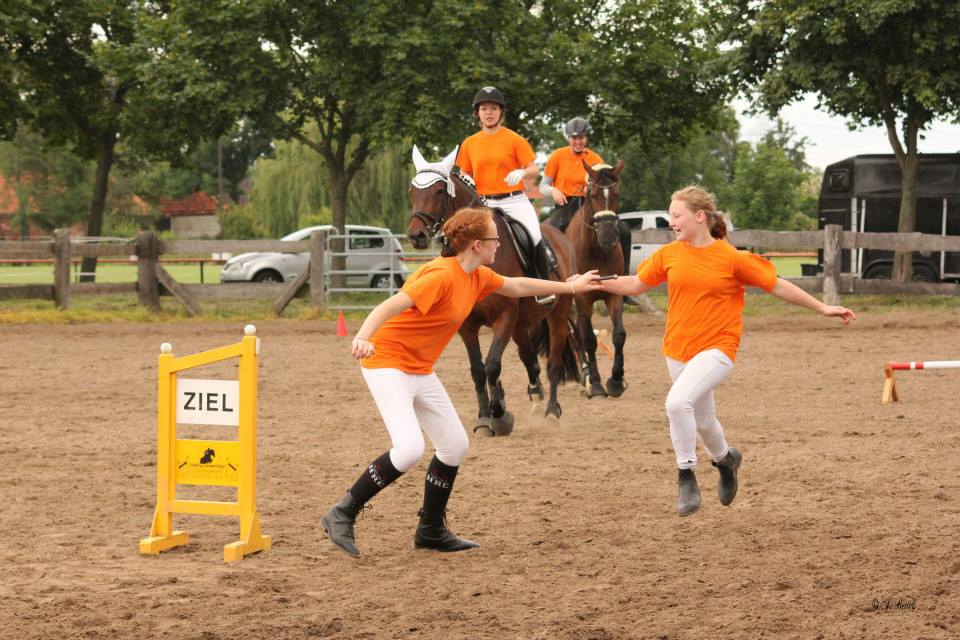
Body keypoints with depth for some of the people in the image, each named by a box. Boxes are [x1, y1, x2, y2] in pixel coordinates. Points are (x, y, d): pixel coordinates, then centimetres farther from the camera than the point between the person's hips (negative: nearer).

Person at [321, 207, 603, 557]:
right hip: (388, 363, -10)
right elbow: (390, 306, -34)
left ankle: (431, 531, 25)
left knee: (455, 446, 11)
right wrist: (363, 337, -51)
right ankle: (342, 515, -11)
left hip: (421, 370, 10)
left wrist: (568, 287, 32)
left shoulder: (478, 276, 5)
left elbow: (517, 286, 25)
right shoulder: (441, 275, -23)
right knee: (409, 449, -24)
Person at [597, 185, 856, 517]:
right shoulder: (669, 254, 1)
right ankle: (725, 459, 50)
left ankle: (686, 477, -11)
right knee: (702, 420, 18)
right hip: (678, 349, 5)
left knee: (678, 402, -28)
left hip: (716, 348, -5)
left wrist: (822, 308, -2)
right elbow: (637, 284, 11)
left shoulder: (731, 258, -10)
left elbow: (777, 285, -3)